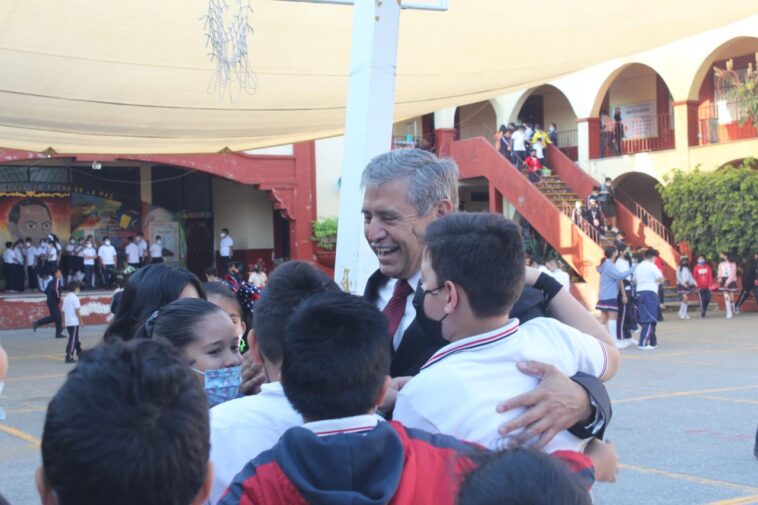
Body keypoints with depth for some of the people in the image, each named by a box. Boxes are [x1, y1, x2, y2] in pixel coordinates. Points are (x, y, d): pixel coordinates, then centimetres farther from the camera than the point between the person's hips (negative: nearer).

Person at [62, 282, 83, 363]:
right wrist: (81, 321, -11)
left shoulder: (66, 297, 12)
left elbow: (63, 311, 13)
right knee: (73, 340, -5)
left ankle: (80, 354, 26)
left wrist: (64, 321, 19)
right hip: (74, 322, -8)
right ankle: (69, 357, -7)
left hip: (68, 322, 8)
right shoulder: (75, 297, -11)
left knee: (75, 339, 17)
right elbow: (77, 310, -16)